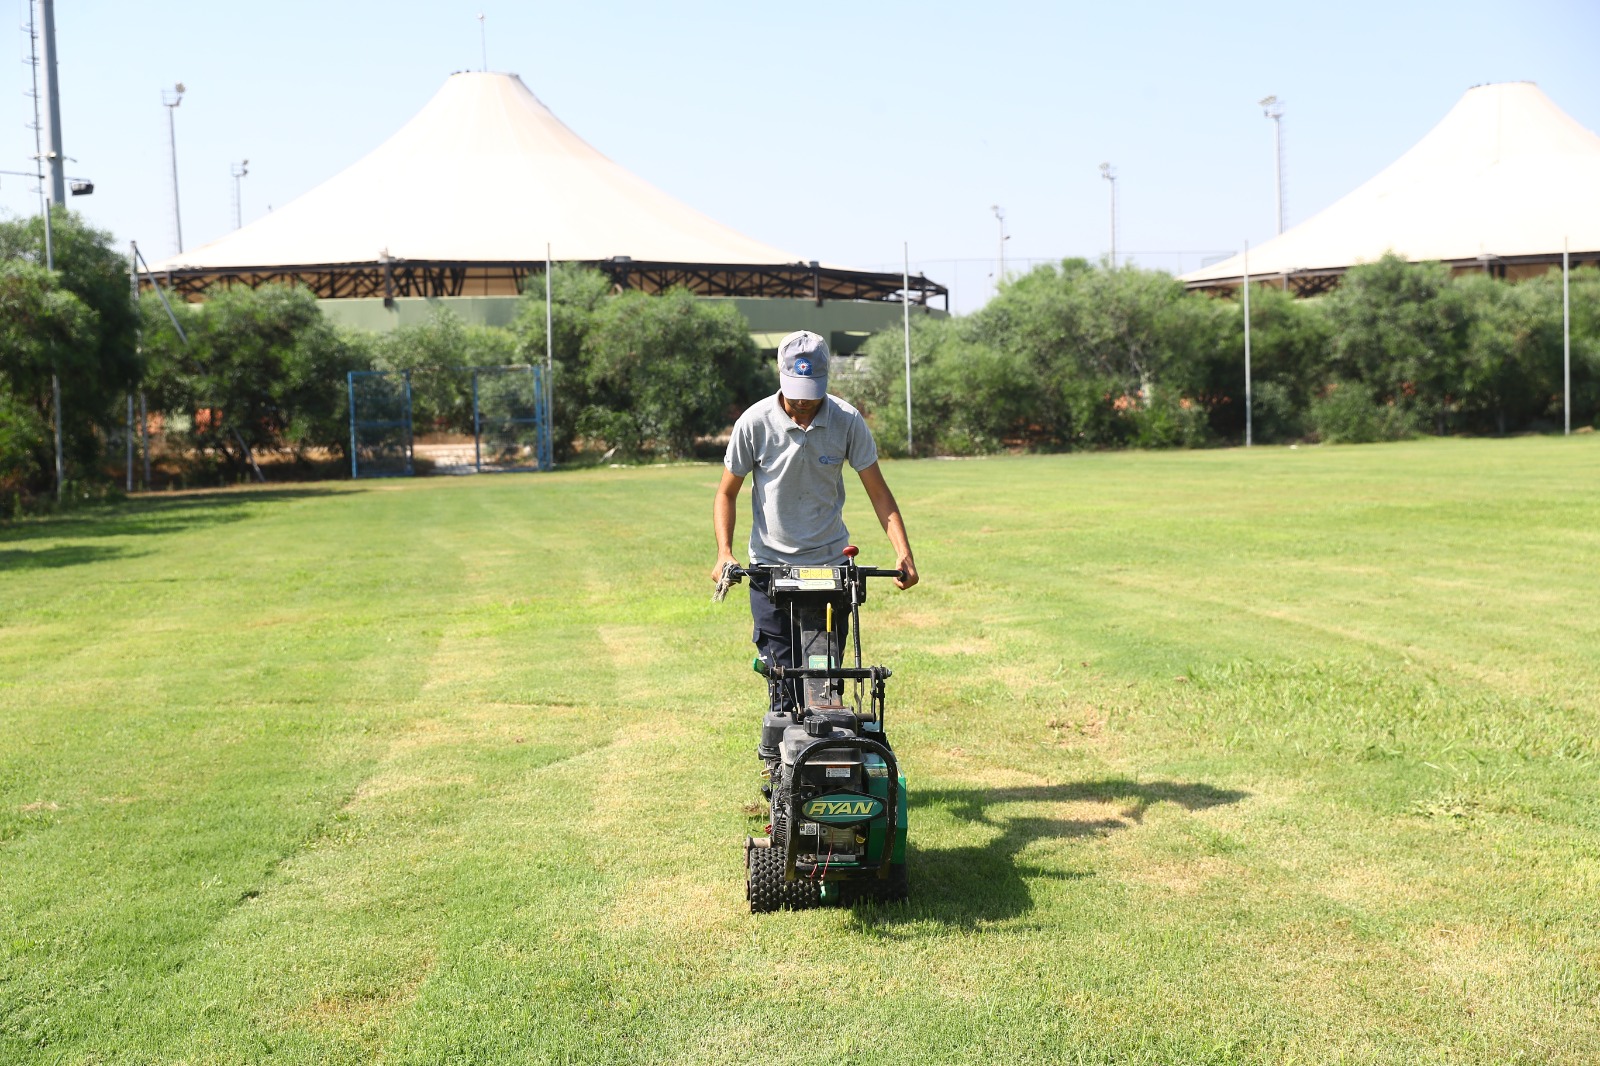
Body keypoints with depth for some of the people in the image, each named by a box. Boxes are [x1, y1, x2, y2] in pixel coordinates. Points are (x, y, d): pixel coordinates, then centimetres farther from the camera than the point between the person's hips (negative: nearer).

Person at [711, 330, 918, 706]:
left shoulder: (848, 421, -7)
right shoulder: (754, 422, -9)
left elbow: (878, 491, -2)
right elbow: (727, 493, 1)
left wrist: (903, 553, -15)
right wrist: (724, 554, -13)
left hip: (831, 562, 1)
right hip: (771, 564, -1)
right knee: (783, 671, -7)